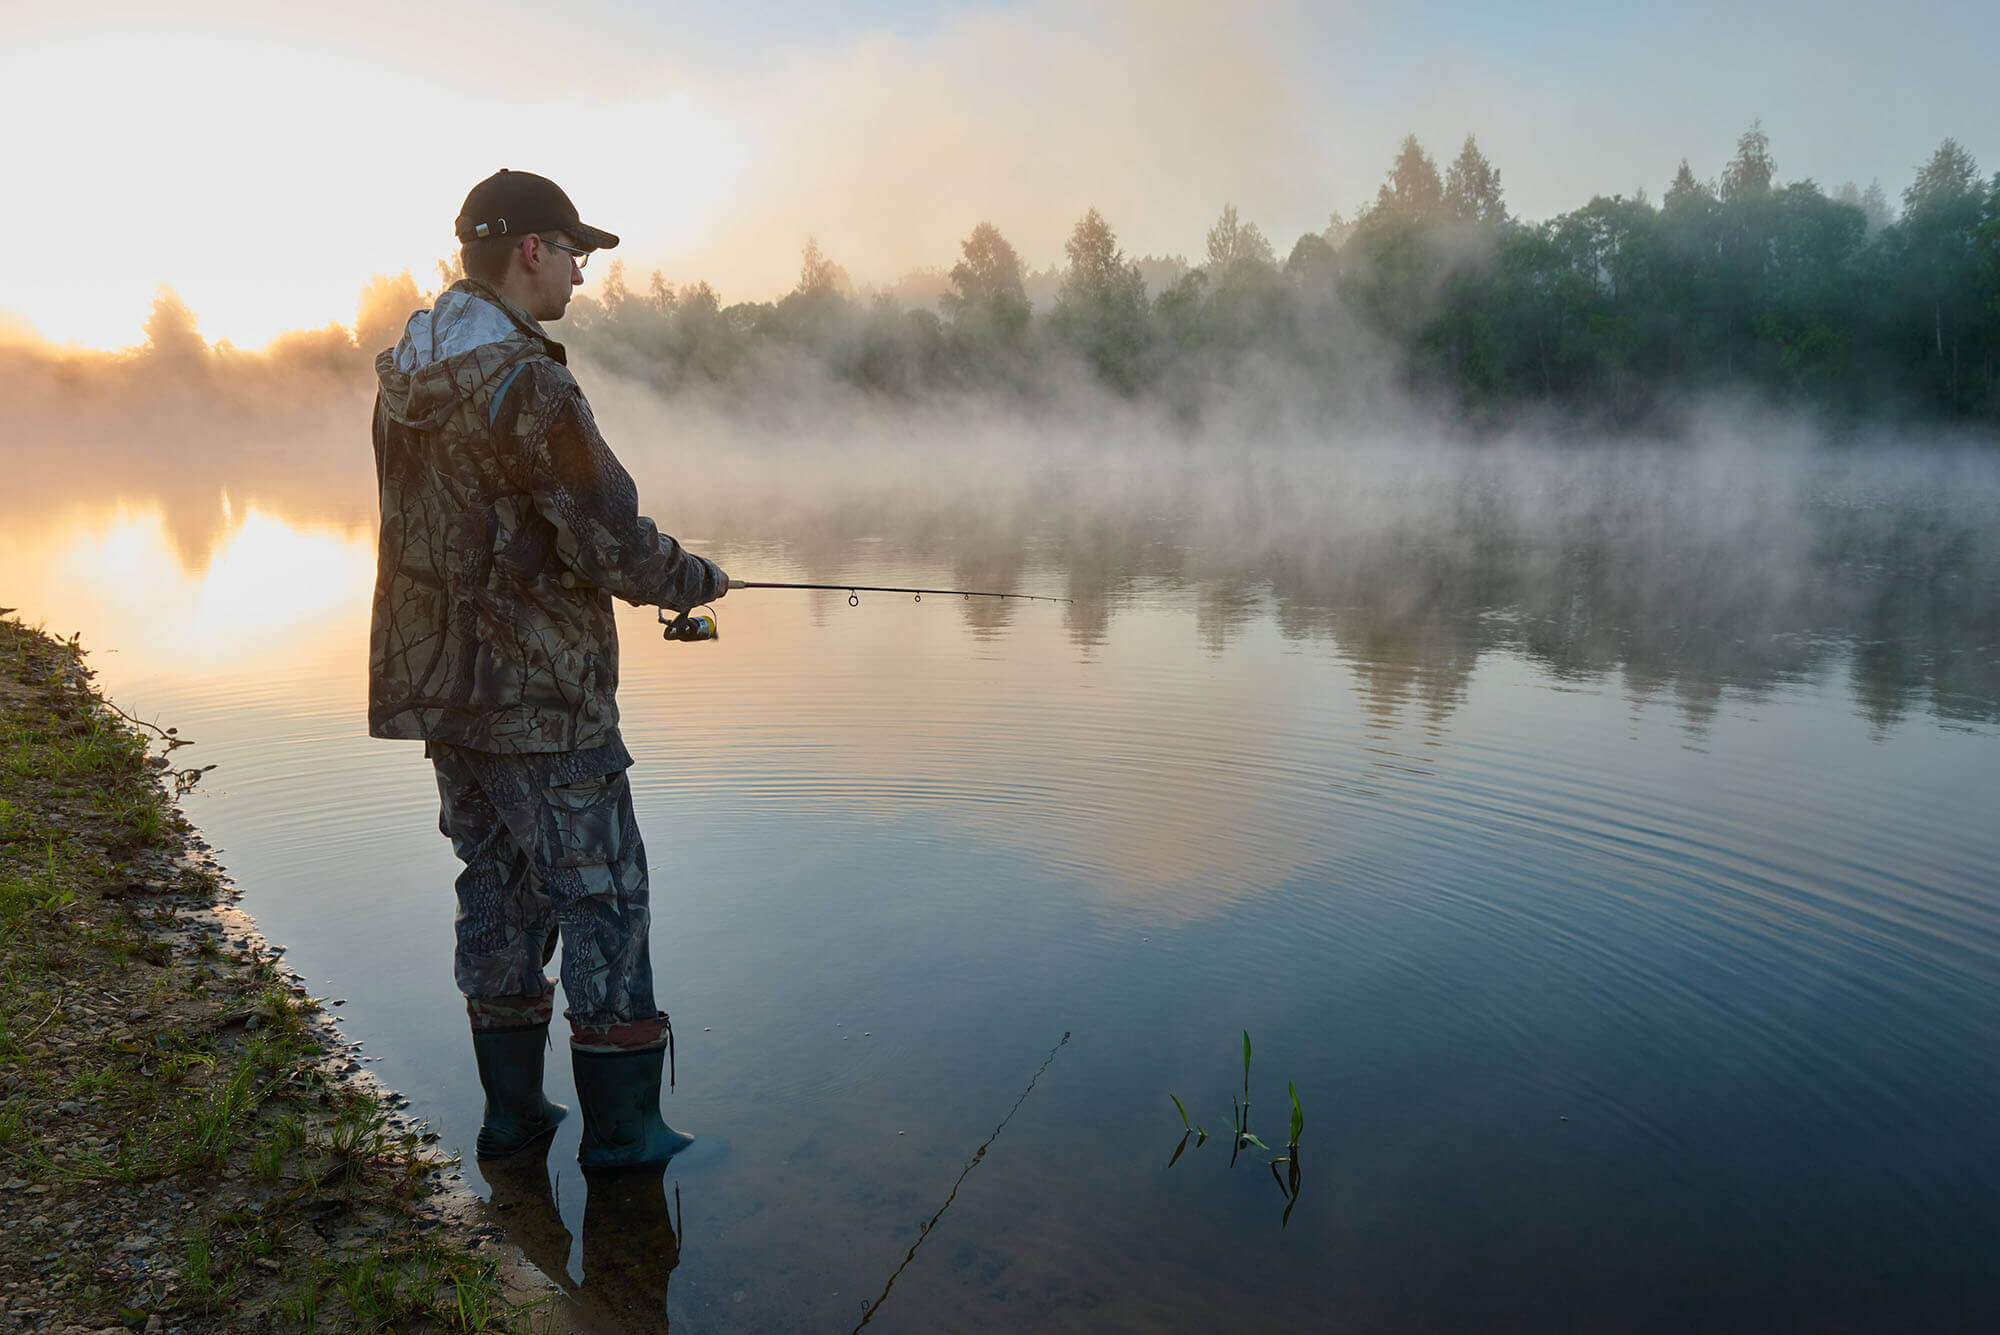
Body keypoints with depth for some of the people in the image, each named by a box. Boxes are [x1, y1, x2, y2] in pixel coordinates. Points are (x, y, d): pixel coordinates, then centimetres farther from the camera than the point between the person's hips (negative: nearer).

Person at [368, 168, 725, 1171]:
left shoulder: (405, 379, 9)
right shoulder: (525, 383, -20)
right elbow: (613, 546, -22)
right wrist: (695, 579, -1)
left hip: (440, 682, 9)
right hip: (538, 697, -9)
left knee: (498, 892, 16)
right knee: (601, 901, 2)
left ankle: (512, 1110, 25)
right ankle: (620, 1127, 11)